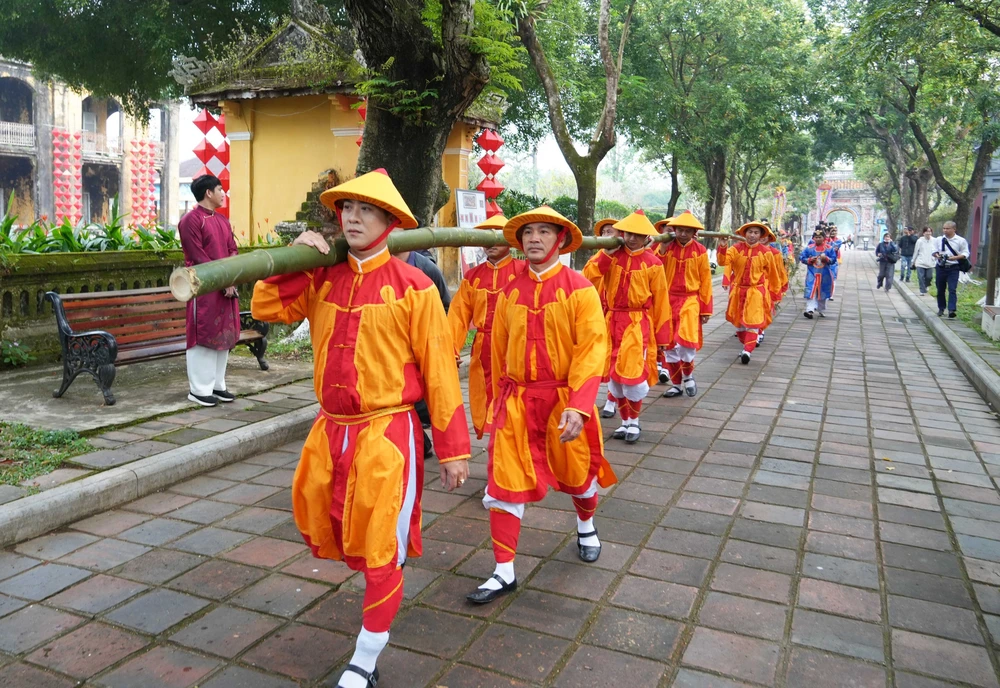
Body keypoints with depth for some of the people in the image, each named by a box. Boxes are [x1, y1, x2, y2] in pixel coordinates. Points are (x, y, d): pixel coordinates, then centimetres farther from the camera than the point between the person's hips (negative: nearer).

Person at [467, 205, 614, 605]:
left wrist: (578, 406, -26)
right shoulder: (509, 293, 3)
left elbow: (592, 350, -17)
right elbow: (499, 353, 11)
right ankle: (504, 573, 12)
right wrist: (500, 400, 15)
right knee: (504, 482, -1)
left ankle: (586, 526, 50)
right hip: (516, 401, 3)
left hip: (564, 399, -2)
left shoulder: (579, 289, -9)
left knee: (576, 473, 17)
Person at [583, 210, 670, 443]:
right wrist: (606, 254, -15)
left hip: (638, 325, -3)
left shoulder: (652, 263, -5)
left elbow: (660, 300, -1)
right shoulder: (611, 256, 2)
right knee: (614, 375, 9)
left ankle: (634, 422, 16)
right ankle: (625, 421, 26)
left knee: (633, 375, -7)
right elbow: (588, 277, -9)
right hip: (612, 322, 4)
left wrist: (662, 335, 0)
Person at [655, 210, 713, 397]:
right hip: (668, 300, 2)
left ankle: (688, 374, 13)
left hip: (690, 301, -2)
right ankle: (676, 384, 21)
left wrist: (706, 308, 1)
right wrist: (662, 249, -15)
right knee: (670, 344, 7)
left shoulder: (700, 250, -2)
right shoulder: (666, 247, 1)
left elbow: (705, 280, 1)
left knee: (687, 341, -16)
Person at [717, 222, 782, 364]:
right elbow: (723, 261, -18)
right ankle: (747, 345, 32)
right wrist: (722, 247, -35)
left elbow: (772, 273, 5)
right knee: (738, 321, 13)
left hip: (756, 292, -3)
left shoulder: (765, 252, -4)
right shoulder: (736, 249, -3)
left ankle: (747, 351, -10)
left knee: (753, 321, -9)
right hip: (738, 290, 3)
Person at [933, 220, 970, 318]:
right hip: (941, 267, 4)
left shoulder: (961, 240, -2)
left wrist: (955, 257, -18)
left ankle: (952, 310, -18)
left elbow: (965, 253, -1)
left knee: (952, 289, -12)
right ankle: (941, 309, 24)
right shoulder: (938, 239, 7)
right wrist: (937, 255, -11)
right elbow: (934, 251, 12)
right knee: (940, 289, 11)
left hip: (953, 268, -3)